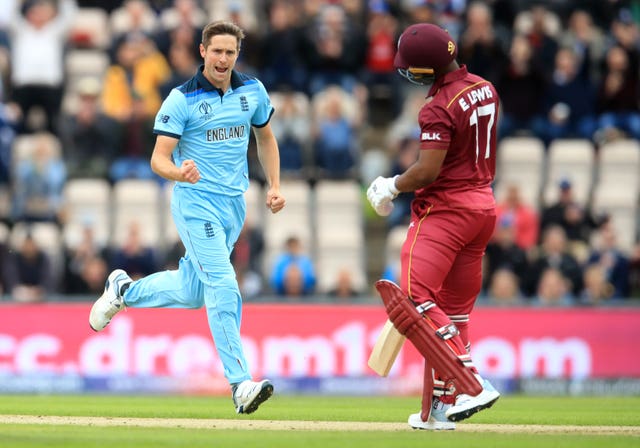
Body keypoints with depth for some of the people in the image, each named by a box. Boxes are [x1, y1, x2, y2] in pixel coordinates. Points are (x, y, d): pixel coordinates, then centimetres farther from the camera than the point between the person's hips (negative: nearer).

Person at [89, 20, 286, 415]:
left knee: (192, 291, 15)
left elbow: (266, 138, 21)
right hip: (196, 202, -6)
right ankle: (241, 384, -19)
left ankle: (124, 291, 41)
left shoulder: (253, 91, 4)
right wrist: (178, 172, -38)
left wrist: (275, 186, 10)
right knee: (223, 286, -17)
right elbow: (159, 159, -15)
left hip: (234, 205, 6)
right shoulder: (182, 99, -11)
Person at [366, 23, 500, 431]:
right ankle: (439, 409, 15)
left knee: (417, 297, -13)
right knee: (455, 309, 12)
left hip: (445, 207, -9)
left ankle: (472, 383, -24)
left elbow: (428, 171, -22)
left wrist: (392, 187, -4)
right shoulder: (486, 90, 9)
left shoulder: (439, 108, -18)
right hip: (484, 206, 9)